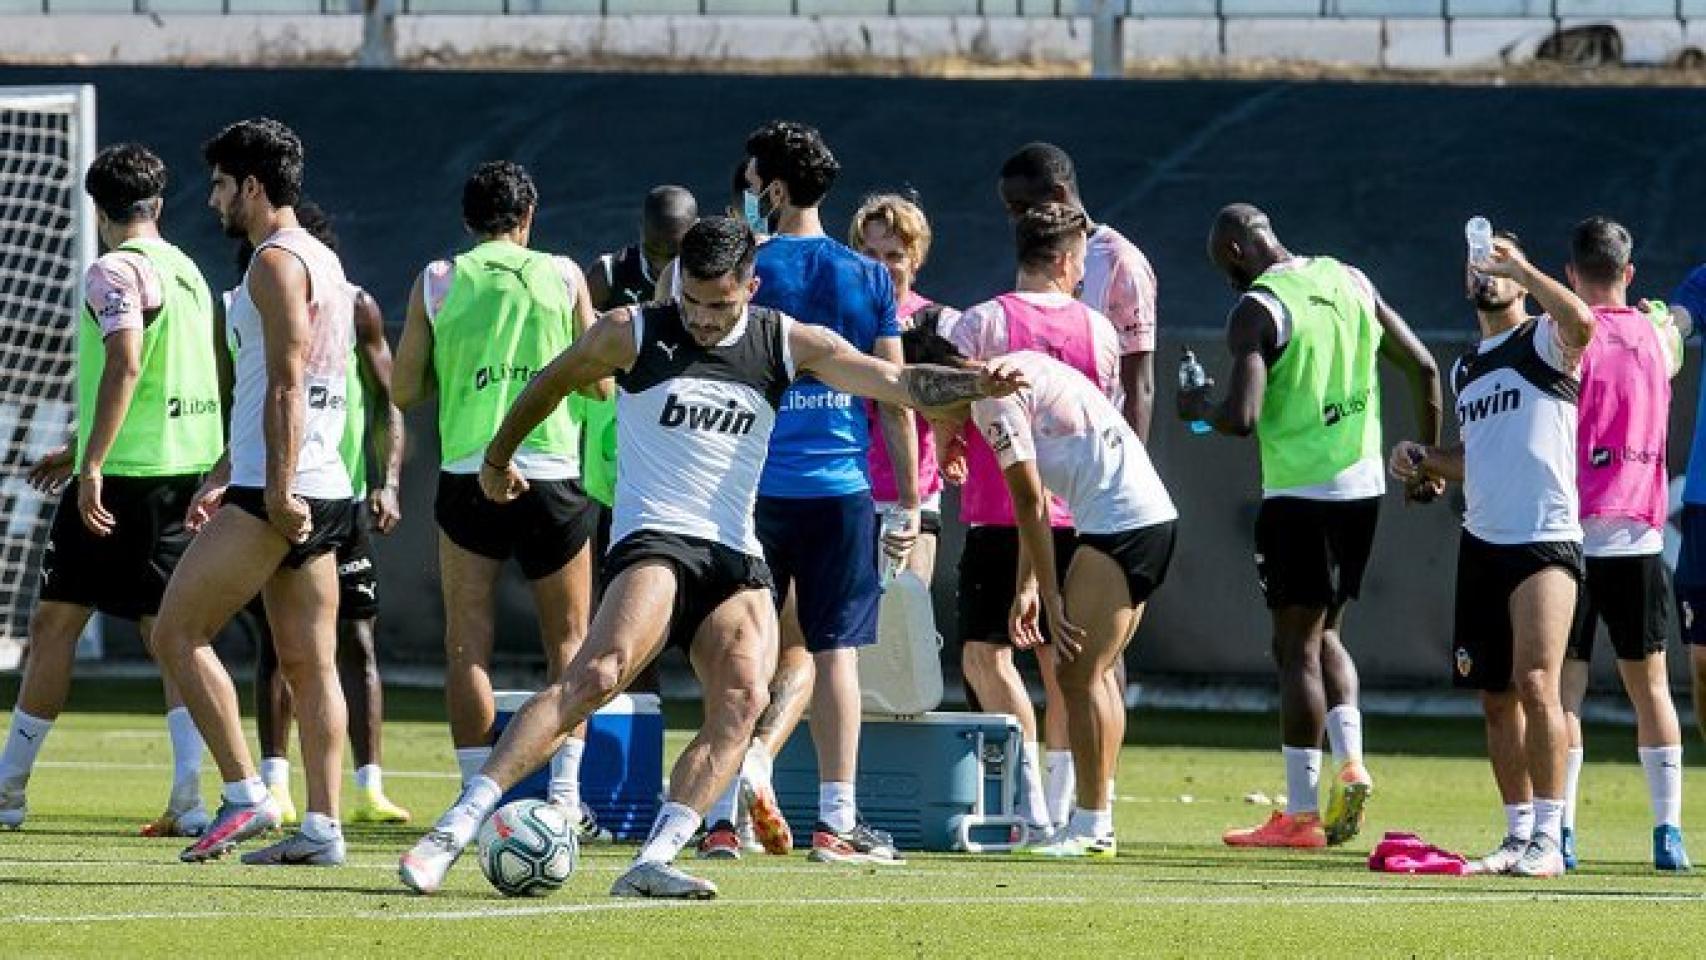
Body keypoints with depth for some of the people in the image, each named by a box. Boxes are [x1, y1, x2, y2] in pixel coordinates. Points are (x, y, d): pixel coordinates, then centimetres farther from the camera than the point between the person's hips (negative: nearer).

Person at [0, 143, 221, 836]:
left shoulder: (114, 272, -10)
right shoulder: (187, 272, 16)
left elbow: (125, 367, -23)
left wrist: (92, 464, -25)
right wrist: (81, 448, 34)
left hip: (124, 476, -7)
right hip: (185, 468, 7)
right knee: (168, 630, 4)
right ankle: (188, 798, -9)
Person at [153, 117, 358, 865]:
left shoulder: (277, 262, -10)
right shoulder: (322, 262, 21)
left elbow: (286, 386, -19)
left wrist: (278, 490, -23)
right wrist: (224, 479, 30)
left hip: (277, 495, -10)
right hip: (325, 494, 10)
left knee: (178, 633, -4)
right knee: (309, 664, 6)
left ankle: (245, 795, -9)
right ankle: (321, 825, 1)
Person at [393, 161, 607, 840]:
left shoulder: (437, 282, 4)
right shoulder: (563, 276, 4)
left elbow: (405, 391, 5)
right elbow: (599, 382, 9)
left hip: (467, 473, 0)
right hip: (552, 472, 0)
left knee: (468, 644, 4)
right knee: (569, 640, 10)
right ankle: (565, 793, 0)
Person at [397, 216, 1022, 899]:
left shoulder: (789, 344, 8)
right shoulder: (634, 333, 1)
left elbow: (893, 382, 4)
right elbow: (551, 384, 17)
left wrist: (976, 383, -13)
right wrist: (497, 459, 30)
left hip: (737, 556, 5)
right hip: (654, 539, -4)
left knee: (743, 702, -21)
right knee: (598, 674, -28)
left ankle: (654, 862, -25)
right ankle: (456, 828, -33)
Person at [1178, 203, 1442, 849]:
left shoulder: (1257, 308, -12)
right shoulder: (1348, 281, 9)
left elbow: (1243, 418, -21)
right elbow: (1422, 367, 12)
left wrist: (1198, 407, 1)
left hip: (1299, 493, -7)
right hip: (1362, 486, 7)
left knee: (1297, 645, -1)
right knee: (1326, 633, 20)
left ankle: (1301, 814, 0)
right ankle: (1351, 765, 3)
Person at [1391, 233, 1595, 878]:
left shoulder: (1543, 341, -3)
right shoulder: (1465, 370, 19)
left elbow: (1580, 322, -28)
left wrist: (1519, 267, -22)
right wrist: (1424, 461, 12)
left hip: (1545, 539, -8)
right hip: (1481, 544, 8)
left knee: (1535, 685, -18)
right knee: (1496, 698, 8)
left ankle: (1547, 839, -16)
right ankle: (1518, 835, 16)